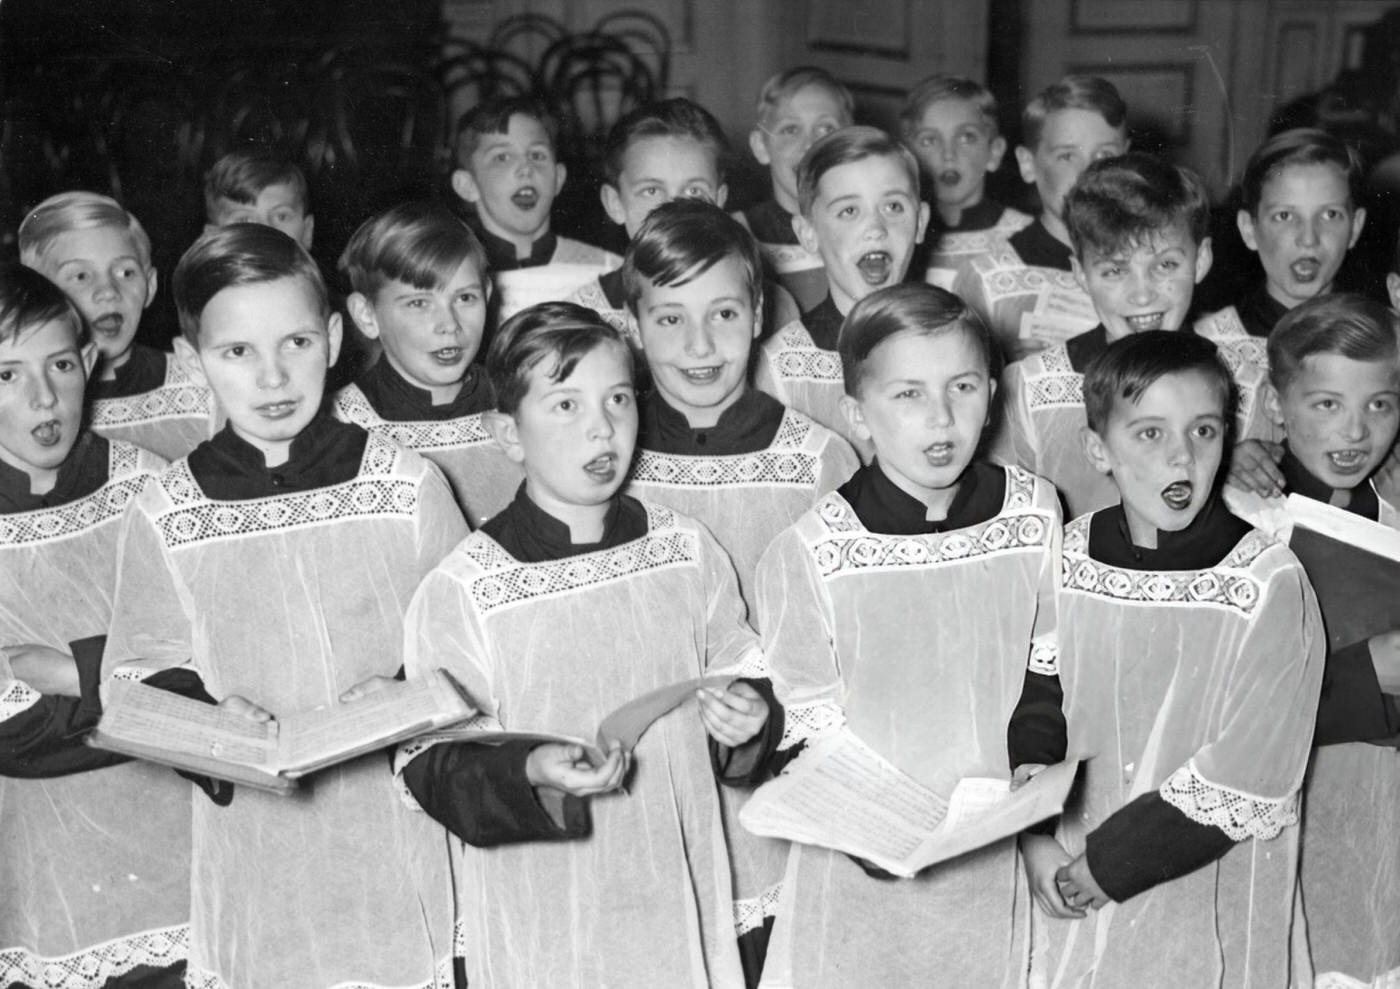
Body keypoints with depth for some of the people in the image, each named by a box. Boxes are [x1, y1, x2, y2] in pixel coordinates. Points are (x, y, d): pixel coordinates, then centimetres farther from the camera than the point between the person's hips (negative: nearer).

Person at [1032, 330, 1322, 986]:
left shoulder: (1270, 583, -15)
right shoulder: (1063, 559, -4)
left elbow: (1248, 780, -17)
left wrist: (1105, 864, -15)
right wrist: (1038, 843, -10)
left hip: (1207, 901, -3)